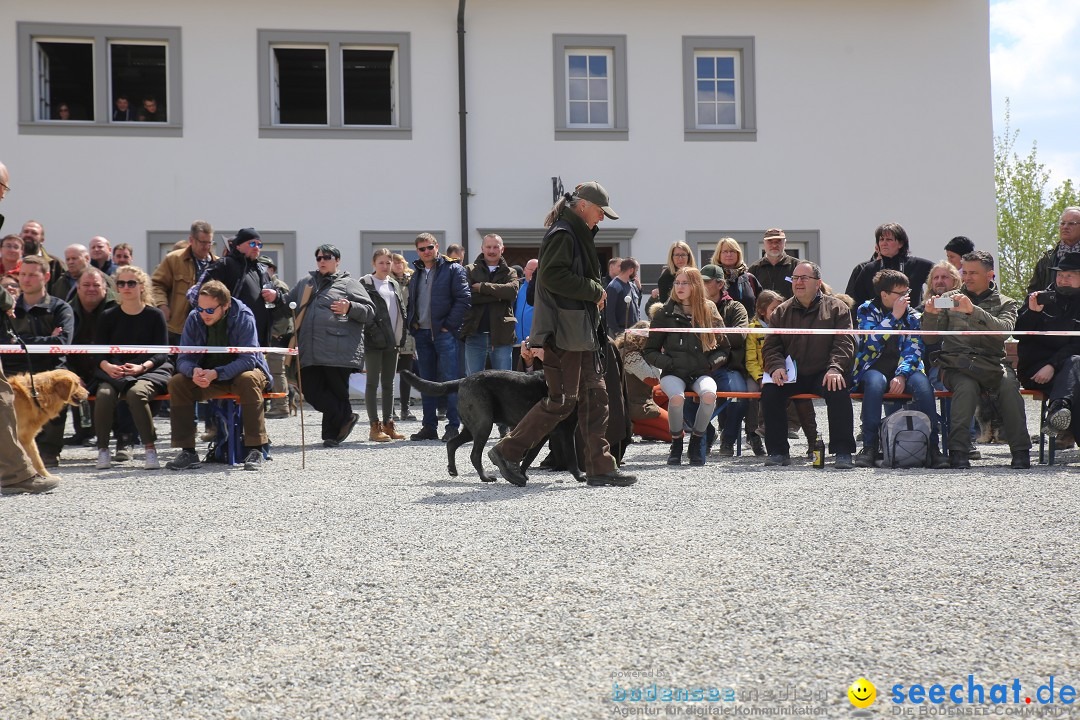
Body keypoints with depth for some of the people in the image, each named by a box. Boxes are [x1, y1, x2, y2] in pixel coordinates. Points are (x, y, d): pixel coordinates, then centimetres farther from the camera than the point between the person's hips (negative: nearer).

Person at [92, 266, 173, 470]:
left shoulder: (155, 315, 7)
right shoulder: (108, 316, 13)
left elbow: (161, 353, 1)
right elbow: (97, 352, 6)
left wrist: (142, 367, -19)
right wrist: (107, 366, -17)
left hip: (150, 371, -2)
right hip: (114, 372, 2)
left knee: (136, 392, -36)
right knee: (104, 394, -31)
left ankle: (150, 449, -28)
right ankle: (103, 449, -18)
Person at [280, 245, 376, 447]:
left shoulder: (349, 283, 7)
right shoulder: (306, 283, 22)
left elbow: (370, 311, 1)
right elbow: (289, 304, 32)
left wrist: (350, 308, -17)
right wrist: (277, 298, 11)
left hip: (339, 352, -5)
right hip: (310, 353, 5)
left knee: (336, 391, 1)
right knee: (311, 391, -3)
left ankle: (332, 434, 15)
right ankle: (346, 418, 11)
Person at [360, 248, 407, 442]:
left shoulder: (394, 285, 17)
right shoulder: (365, 284, -2)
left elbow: (402, 312, 18)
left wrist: (401, 338, 10)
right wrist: (373, 332, -17)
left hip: (392, 340, 6)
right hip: (374, 341, -6)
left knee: (389, 383, 10)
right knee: (373, 382, -3)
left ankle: (388, 424, 15)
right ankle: (375, 426, -2)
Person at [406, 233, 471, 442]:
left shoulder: (453, 269, -2)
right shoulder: (416, 274, 17)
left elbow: (464, 298, -9)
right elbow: (411, 301, 25)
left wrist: (449, 325, -13)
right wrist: (411, 322, 8)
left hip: (444, 333, -6)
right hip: (422, 333, 6)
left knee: (449, 380, -7)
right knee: (426, 382, 9)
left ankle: (453, 426, -6)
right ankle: (429, 427, 14)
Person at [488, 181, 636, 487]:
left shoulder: (578, 235, 21)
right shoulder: (563, 234, -11)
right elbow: (551, 275, -23)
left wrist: (595, 292, 11)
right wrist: (594, 290, -16)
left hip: (582, 333, 10)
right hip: (564, 332, -10)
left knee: (595, 397, 7)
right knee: (562, 400, -8)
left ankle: (600, 467, 8)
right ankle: (507, 451, 1)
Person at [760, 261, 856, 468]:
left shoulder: (836, 308, 6)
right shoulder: (782, 311, 14)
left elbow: (844, 344, -4)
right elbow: (770, 346, 9)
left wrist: (835, 369, -21)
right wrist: (776, 367, -13)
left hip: (824, 374, -2)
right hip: (790, 375, 3)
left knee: (838, 391, -34)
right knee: (769, 390, -25)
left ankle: (843, 452, -25)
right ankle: (778, 451, -14)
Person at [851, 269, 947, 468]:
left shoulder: (911, 315, 11)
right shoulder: (867, 310, 4)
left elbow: (913, 349, -1)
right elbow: (873, 343, -13)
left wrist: (902, 375, -18)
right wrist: (894, 316, -16)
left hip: (904, 369, 2)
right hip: (874, 368, -2)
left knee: (923, 383, -31)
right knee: (875, 382, -37)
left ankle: (932, 446, -30)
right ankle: (869, 447, -35)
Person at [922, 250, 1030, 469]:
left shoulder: (1005, 303, 15)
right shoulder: (949, 299, 19)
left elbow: (1004, 330, -8)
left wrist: (973, 310, -21)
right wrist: (930, 315, -8)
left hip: (992, 361, 0)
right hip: (956, 364, 0)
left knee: (1009, 384, -32)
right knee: (967, 386, -34)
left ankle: (1021, 452, -29)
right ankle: (958, 452, -35)